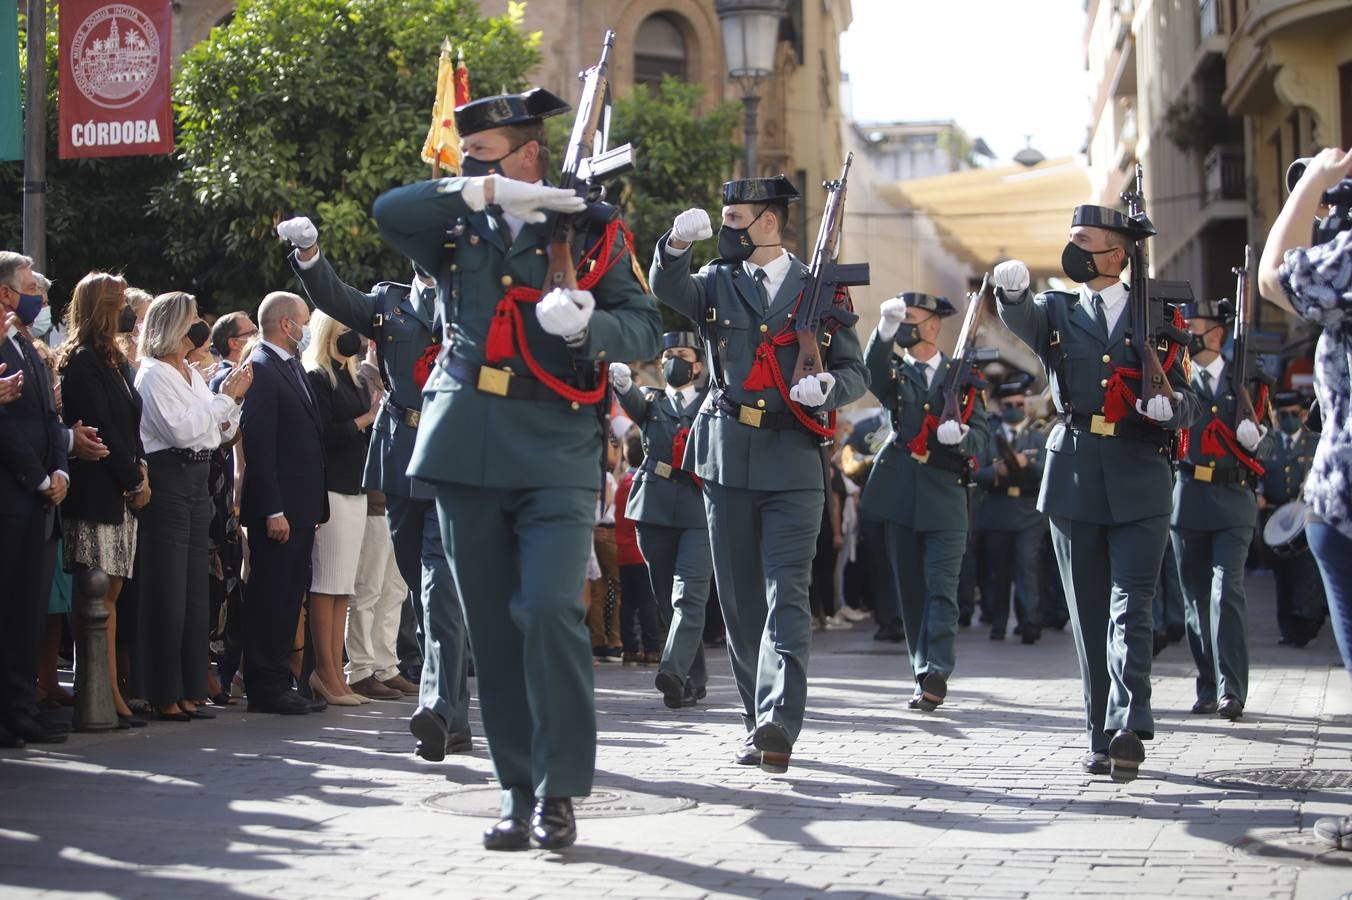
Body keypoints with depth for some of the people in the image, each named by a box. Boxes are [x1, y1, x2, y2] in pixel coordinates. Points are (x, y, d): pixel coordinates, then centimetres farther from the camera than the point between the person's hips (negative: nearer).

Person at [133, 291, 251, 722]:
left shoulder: (192, 374, 17)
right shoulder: (153, 375, -8)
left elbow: (221, 432, 20)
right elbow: (180, 429, -18)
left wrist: (233, 400, 4)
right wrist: (224, 398, -11)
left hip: (196, 482, 9)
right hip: (167, 481, -9)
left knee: (194, 592, 9)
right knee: (166, 593, -6)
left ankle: (188, 691, 14)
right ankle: (163, 696, -1)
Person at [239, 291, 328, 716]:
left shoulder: (293, 367, 18)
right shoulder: (260, 368, -12)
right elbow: (258, 443, -18)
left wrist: (314, 505, 17)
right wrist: (272, 510, -21)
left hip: (300, 505, 9)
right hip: (277, 506, -9)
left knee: (290, 597, 12)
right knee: (270, 597, -4)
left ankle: (280, 682, 18)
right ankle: (265, 687, 1)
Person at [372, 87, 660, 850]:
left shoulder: (590, 232, 8)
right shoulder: (458, 230, 16)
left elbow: (645, 329, 3)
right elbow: (389, 210, -2)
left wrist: (586, 323, -18)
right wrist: (486, 193, -9)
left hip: (556, 452, -3)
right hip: (468, 451, 3)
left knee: (550, 610, -16)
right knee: (494, 627, 5)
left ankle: (560, 791, -6)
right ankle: (519, 791, 12)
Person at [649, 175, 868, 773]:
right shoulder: (717, 282, 11)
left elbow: (856, 374, 8)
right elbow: (668, 291, -10)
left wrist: (827, 387, -15)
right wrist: (677, 244, -30)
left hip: (793, 465, -3)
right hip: (727, 460, 3)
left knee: (786, 593, -13)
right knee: (740, 600, 7)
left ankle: (779, 724, -22)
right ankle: (761, 726, 17)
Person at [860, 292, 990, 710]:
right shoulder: (895, 374, 11)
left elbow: (981, 432, 5)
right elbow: (873, 367, -14)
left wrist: (961, 435, -19)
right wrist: (884, 329, -33)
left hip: (945, 495, -2)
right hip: (900, 495, 2)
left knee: (942, 588, -10)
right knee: (911, 589, 6)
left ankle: (937, 674, -15)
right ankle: (923, 673, 13)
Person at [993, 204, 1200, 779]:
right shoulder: (1056, 311, 10)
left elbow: (1188, 404, 9)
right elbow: (1022, 319, -14)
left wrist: (1170, 405, -16)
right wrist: (1011, 291, -38)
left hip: (1139, 482, -2)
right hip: (1074, 479, 2)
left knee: (1130, 607, -12)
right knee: (1089, 616, 5)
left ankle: (1128, 730, -19)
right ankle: (1102, 737, 11)